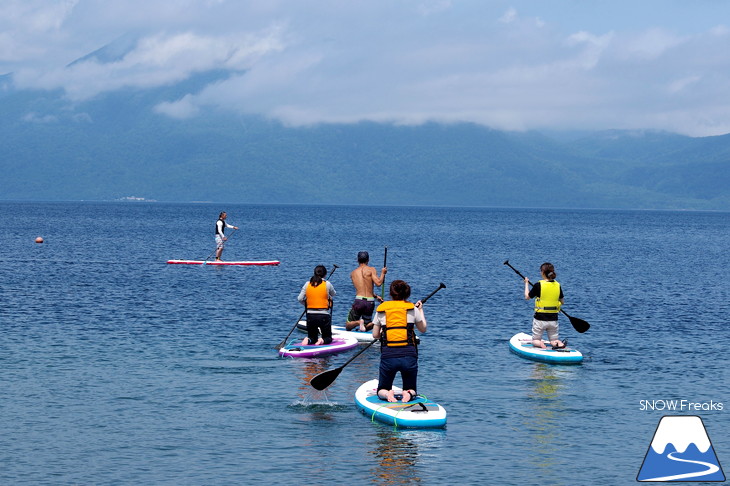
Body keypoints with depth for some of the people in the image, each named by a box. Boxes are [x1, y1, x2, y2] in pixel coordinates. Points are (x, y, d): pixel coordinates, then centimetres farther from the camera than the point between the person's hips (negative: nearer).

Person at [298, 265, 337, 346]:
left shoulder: (307, 284, 1)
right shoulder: (327, 284, -6)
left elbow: (300, 299, -3)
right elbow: (334, 294, 12)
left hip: (310, 316, 2)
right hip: (324, 316, -2)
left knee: (312, 338, 19)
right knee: (328, 338, 15)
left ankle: (308, 340, -16)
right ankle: (322, 340, -20)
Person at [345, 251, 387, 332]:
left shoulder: (353, 273, 13)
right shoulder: (371, 270, 1)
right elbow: (378, 283, -11)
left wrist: (375, 296, 23)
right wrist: (382, 273, 5)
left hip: (359, 301, 0)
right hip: (370, 302, 0)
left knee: (348, 326, 13)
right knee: (366, 327, 17)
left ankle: (358, 322, -19)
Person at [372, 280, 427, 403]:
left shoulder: (381, 309, 6)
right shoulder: (413, 309, 3)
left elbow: (375, 335, 9)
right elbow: (423, 328, 17)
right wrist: (421, 310, 31)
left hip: (387, 355, 0)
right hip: (409, 355, 0)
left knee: (382, 390, 17)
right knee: (411, 390, 17)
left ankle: (387, 394, -18)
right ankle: (408, 394, -18)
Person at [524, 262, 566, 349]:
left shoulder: (538, 285, -14)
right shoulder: (558, 286, -1)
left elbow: (527, 297, 1)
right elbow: (561, 302, 12)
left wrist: (526, 283, 14)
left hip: (540, 319, -3)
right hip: (553, 319, 3)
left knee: (535, 341, 14)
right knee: (554, 341, 16)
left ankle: (540, 344, -21)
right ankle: (559, 343, -19)